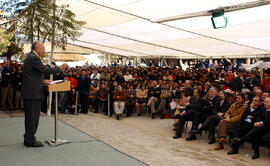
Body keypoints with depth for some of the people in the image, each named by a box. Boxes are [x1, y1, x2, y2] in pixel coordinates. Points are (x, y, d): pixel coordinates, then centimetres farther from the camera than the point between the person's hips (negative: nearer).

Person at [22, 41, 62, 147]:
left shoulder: (30, 57, 18)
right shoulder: (33, 58, -14)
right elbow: (45, 70, -20)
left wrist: (42, 81, 14)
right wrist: (60, 68, -9)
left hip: (30, 92, 10)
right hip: (33, 93, -10)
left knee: (31, 117, 16)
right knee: (32, 117, -3)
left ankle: (29, 138, 25)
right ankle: (30, 141, 4)